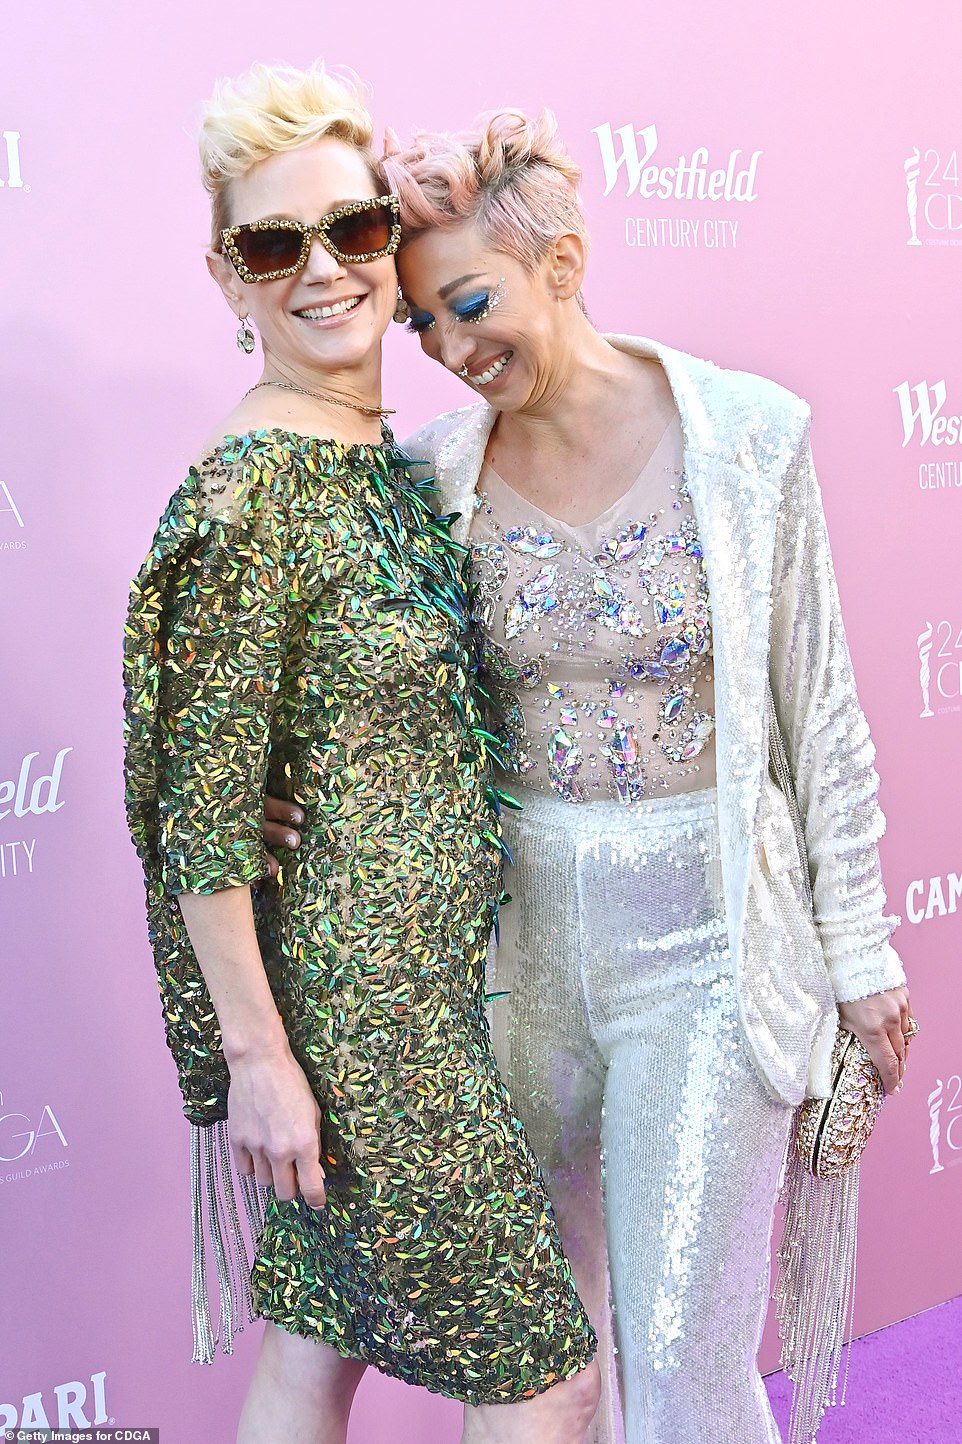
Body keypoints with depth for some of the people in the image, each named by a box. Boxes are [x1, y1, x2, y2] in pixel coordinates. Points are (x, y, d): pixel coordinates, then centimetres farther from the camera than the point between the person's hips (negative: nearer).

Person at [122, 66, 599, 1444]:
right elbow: (205, 819, -18)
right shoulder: (246, 493, -19)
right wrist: (257, 1057, -15)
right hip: (354, 1004, -8)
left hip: (430, 972, 8)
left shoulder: (390, 461, 8)